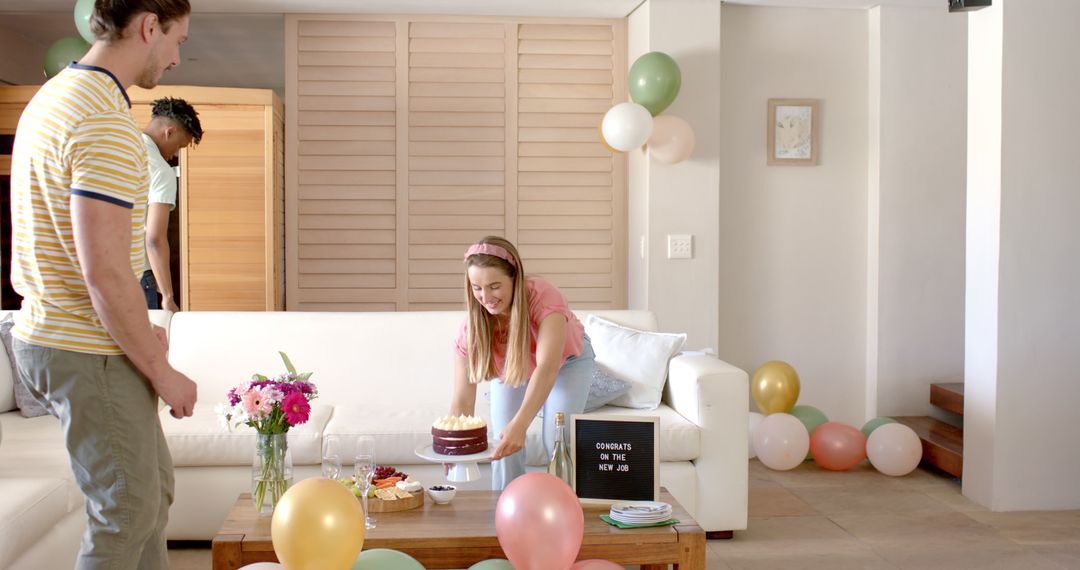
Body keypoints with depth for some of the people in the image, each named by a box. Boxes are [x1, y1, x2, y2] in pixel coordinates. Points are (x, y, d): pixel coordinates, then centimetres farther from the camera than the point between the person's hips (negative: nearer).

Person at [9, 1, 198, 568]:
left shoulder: (52, 96, 11)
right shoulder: (106, 123, -22)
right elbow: (105, 272, -26)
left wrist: (137, 327, 19)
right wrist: (162, 371, -16)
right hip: (90, 354, -10)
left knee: (153, 483, 21)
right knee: (127, 511, 4)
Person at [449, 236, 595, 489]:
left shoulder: (544, 297, -42)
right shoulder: (472, 324, -31)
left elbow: (547, 368, -54)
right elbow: (462, 402, -31)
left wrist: (520, 424, -68)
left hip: (567, 361, -2)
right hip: (509, 368, 2)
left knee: (557, 444, -13)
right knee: (504, 446, -9)